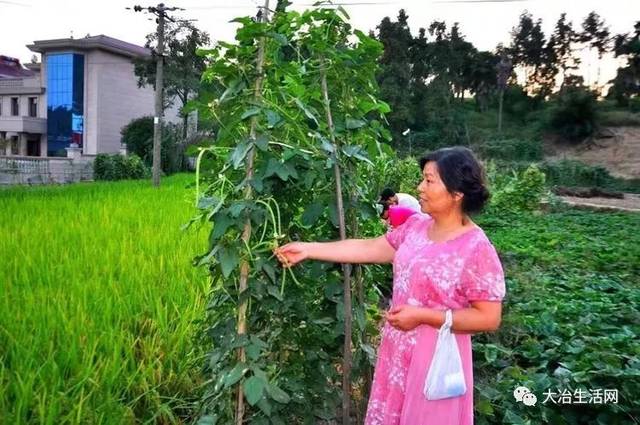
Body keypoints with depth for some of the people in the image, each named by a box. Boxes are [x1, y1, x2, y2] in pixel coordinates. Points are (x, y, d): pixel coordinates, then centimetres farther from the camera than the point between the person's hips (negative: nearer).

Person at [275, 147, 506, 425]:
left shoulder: (477, 249, -20)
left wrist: (422, 316, -22)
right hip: (398, 350, 7)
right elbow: (369, 249, 5)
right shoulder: (415, 226, 0)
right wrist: (308, 249, 3)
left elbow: (489, 318, -18)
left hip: (435, 358, -7)